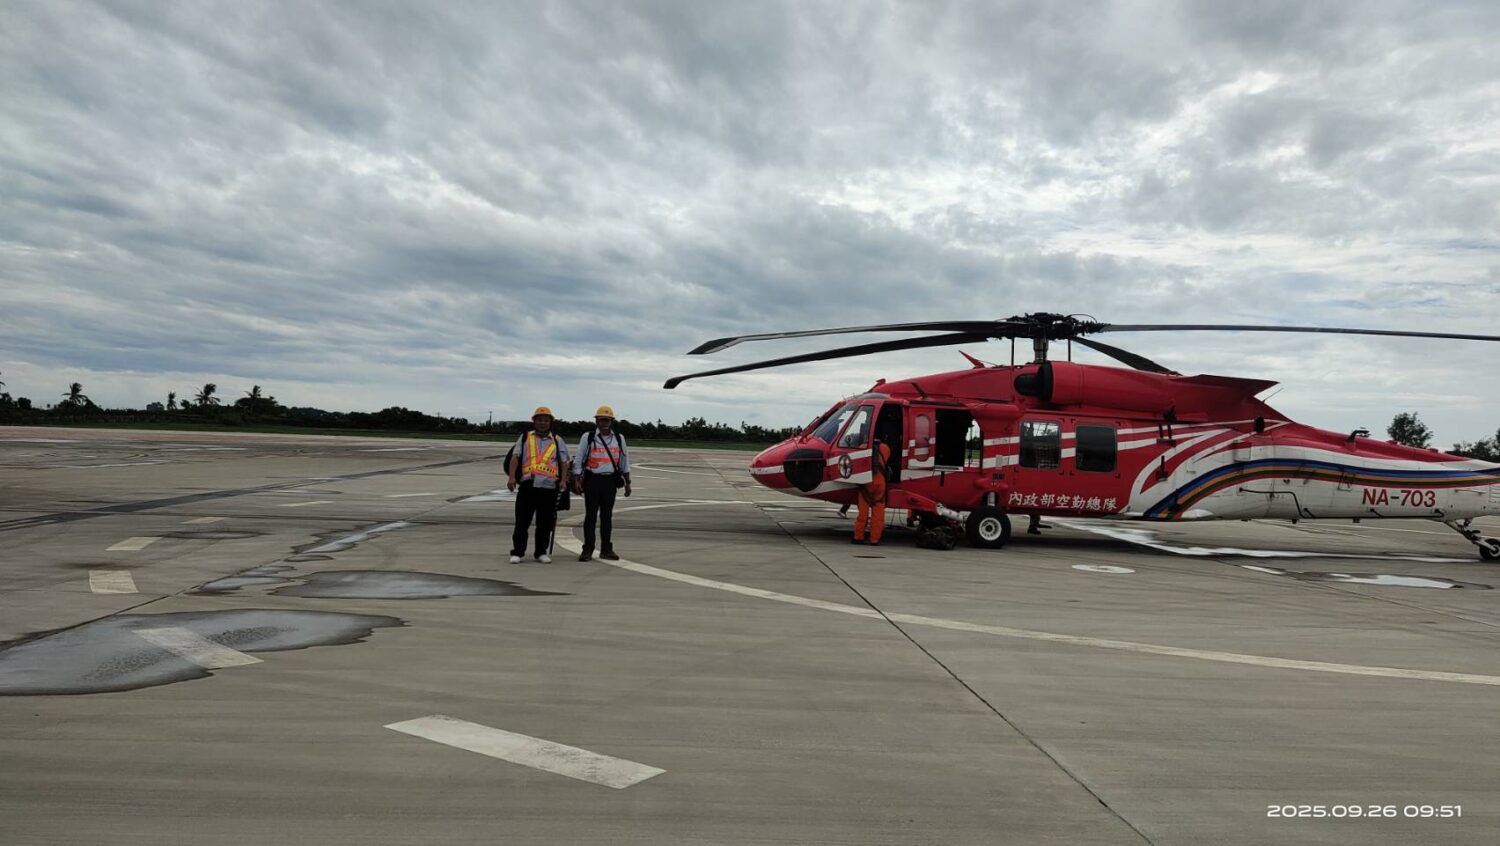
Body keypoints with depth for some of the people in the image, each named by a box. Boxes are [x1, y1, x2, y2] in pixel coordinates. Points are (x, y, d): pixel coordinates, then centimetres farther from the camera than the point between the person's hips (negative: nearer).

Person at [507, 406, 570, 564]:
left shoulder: (557, 441, 14)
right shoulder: (525, 438, 13)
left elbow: (564, 462, 10)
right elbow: (515, 458, 3)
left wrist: (563, 480, -6)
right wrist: (512, 477, -11)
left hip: (549, 487, 1)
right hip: (527, 486, -1)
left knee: (545, 523, 5)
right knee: (522, 522, 0)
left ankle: (542, 552, 15)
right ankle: (517, 552, 7)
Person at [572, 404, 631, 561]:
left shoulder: (619, 438, 9)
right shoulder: (588, 437, 0)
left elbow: (624, 461, 16)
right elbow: (578, 460, 1)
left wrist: (627, 483, 14)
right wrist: (576, 481, -6)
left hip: (610, 481, 3)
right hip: (592, 480, -2)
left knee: (607, 516, 7)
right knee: (590, 515, 0)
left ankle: (606, 549, 14)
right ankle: (587, 550, 6)